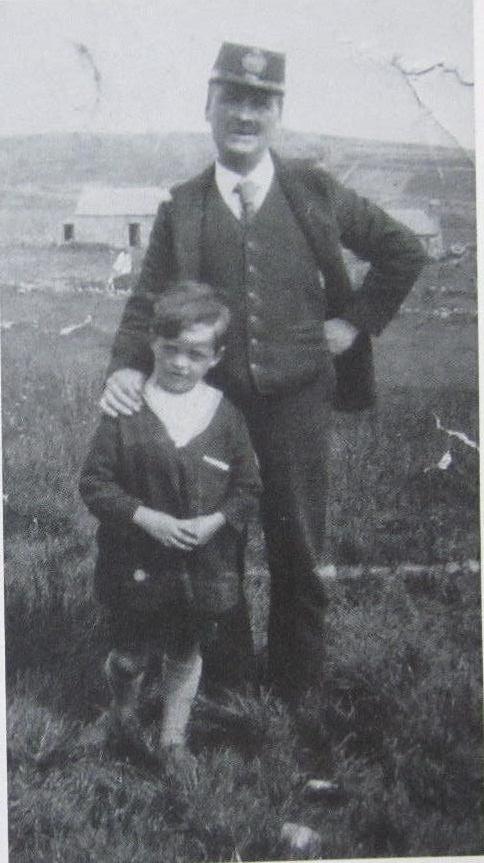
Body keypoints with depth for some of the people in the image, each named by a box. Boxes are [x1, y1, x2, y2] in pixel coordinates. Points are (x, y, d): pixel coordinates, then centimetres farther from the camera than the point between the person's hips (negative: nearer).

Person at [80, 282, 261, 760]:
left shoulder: (226, 416, -5)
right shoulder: (125, 411, -10)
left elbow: (248, 487, 2)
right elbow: (94, 482, -9)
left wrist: (215, 521, -16)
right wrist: (146, 517, -20)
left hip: (204, 567, 2)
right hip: (136, 563, -1)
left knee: (185, 657, 16)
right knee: (130, 658, 12)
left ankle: (172, 742, 38)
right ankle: (124, 714, 45)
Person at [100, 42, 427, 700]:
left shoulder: (315, 192, 0)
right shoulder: (181, 208, 2)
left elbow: (404, 252, 9)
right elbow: (148, 301, 3)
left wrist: (356, 322, 2)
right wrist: (127, 367, -14)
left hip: (297, 401, -1)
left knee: (298, 554, 9)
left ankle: (297, 690, 28)